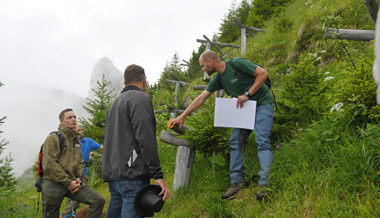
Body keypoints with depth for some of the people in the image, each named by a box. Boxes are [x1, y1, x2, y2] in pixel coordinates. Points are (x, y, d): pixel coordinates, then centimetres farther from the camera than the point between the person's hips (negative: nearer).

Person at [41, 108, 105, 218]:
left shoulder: (76, 140, 22)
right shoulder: (53, 138, -1)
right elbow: (49, 165, -12)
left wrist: (78, 178, 1)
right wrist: (68, 182, -14)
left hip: (73, 183, 5)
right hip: (54, 182, -5)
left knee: (99, 201, -11)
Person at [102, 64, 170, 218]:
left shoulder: (115, 104, 24)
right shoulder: (141, 98, -4)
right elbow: (145, 139, -15)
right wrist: (158, 175, -16)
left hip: (112, 174, 9)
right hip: (132, 176, -9)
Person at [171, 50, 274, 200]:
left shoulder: (237, 63, -15)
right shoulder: (218, 79, 6)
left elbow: (263, 73, -15)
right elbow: (201, 98, 11)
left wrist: (247, 94, -19)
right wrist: (183, 116, 12)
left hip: (262, 103, -7)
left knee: (262, 141, -18)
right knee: (235, 141, 0)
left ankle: (265, 183, -22)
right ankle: (237, 182, 3)